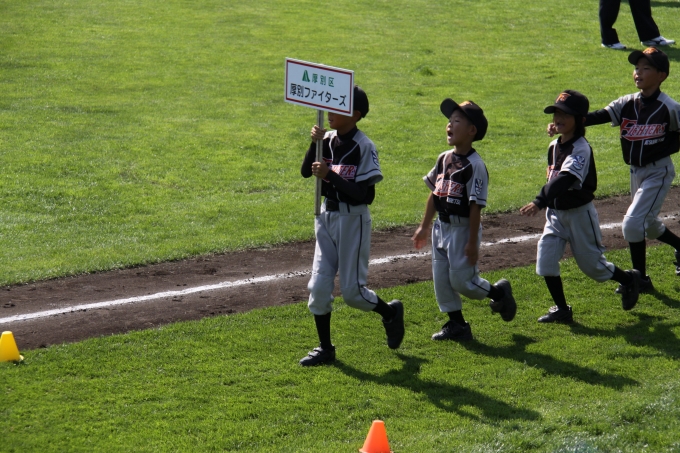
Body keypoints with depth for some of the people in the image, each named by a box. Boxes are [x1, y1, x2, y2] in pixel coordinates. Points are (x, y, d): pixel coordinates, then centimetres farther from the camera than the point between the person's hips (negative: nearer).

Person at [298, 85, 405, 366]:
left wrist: (329, 175, -29)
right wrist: (315, 144, -17)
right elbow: (306, 172, -3)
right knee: (318, 286, 4)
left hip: (353, 219, -6)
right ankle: (325, 348, 14)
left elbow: (362, 193, -21)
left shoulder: (364, 147, -16)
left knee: (351, 290, -1)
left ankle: (390, 312, 27)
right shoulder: (328, 140, 3)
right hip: (326, 216, 6)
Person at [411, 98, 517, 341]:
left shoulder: (474, 165, -18)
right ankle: (456, 324, 19)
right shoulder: (444, 159, 5)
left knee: (461, 280, -3)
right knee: (441, 280, 8)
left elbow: (476, 206, -18)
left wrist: (472, 242, -18)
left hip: (463, 228, -8)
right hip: (442, 227, 8)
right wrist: (424, 226, 15)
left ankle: (499, 292, 22)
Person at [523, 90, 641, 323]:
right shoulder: (554, 146, 4)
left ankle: (629, 279, 34)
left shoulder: (581, 148, -22)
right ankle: (561, 310, 7)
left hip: (579, 213, -7)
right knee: (545, 260, -5)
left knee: (591, 264, 6)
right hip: (555, 213, 7)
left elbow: (565, 179, -37)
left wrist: (539, 202, -48)